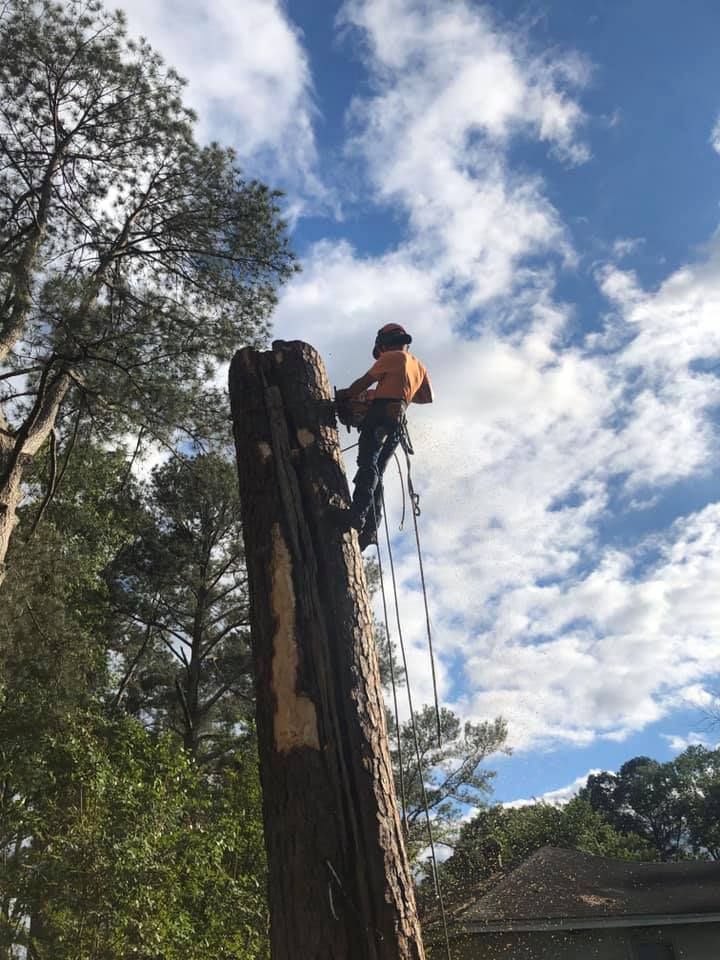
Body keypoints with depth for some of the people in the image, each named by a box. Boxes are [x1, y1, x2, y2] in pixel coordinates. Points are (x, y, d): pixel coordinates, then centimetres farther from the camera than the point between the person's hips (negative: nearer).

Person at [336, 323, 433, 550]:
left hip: (380, 414, -7)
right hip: (398, 422, 7)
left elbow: (365, 382, 1)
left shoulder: (392, 357, 4)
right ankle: (371, 527, -5)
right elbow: (427, 397, 34)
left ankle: (359, 512, -39)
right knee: (377, 472, 6)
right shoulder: (419, 366, 26)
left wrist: (344, 396, 13)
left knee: (368, 465, -21)